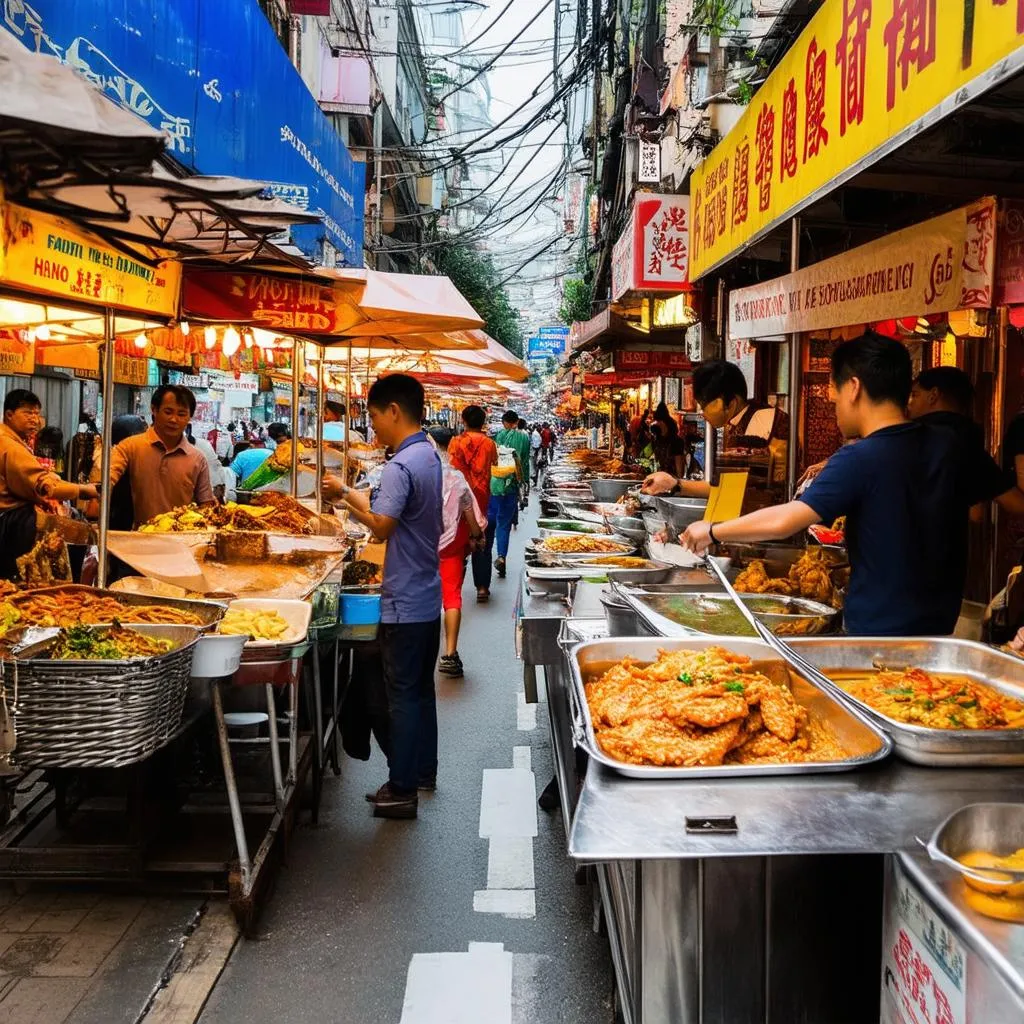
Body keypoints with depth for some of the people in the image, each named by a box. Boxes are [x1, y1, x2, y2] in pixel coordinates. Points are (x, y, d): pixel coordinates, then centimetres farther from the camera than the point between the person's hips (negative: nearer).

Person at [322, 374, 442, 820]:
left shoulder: (400, 466, -21)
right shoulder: (429, 455, 8)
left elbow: (382, 527, -24)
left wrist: (346, 493, -13)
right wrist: (352, 501, 11)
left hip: (405, 603, -9)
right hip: (428, 596, 9)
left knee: (402, 695, 0)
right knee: (421, 688, 19)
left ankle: (401, 790, 9)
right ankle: (424, 772, 32)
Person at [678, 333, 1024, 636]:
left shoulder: (860, 460, -21)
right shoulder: (950, 445, -2)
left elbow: (784, 521, -26)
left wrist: (713, 531, -12)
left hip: (876, 633, -6)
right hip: (940, 629, 7)